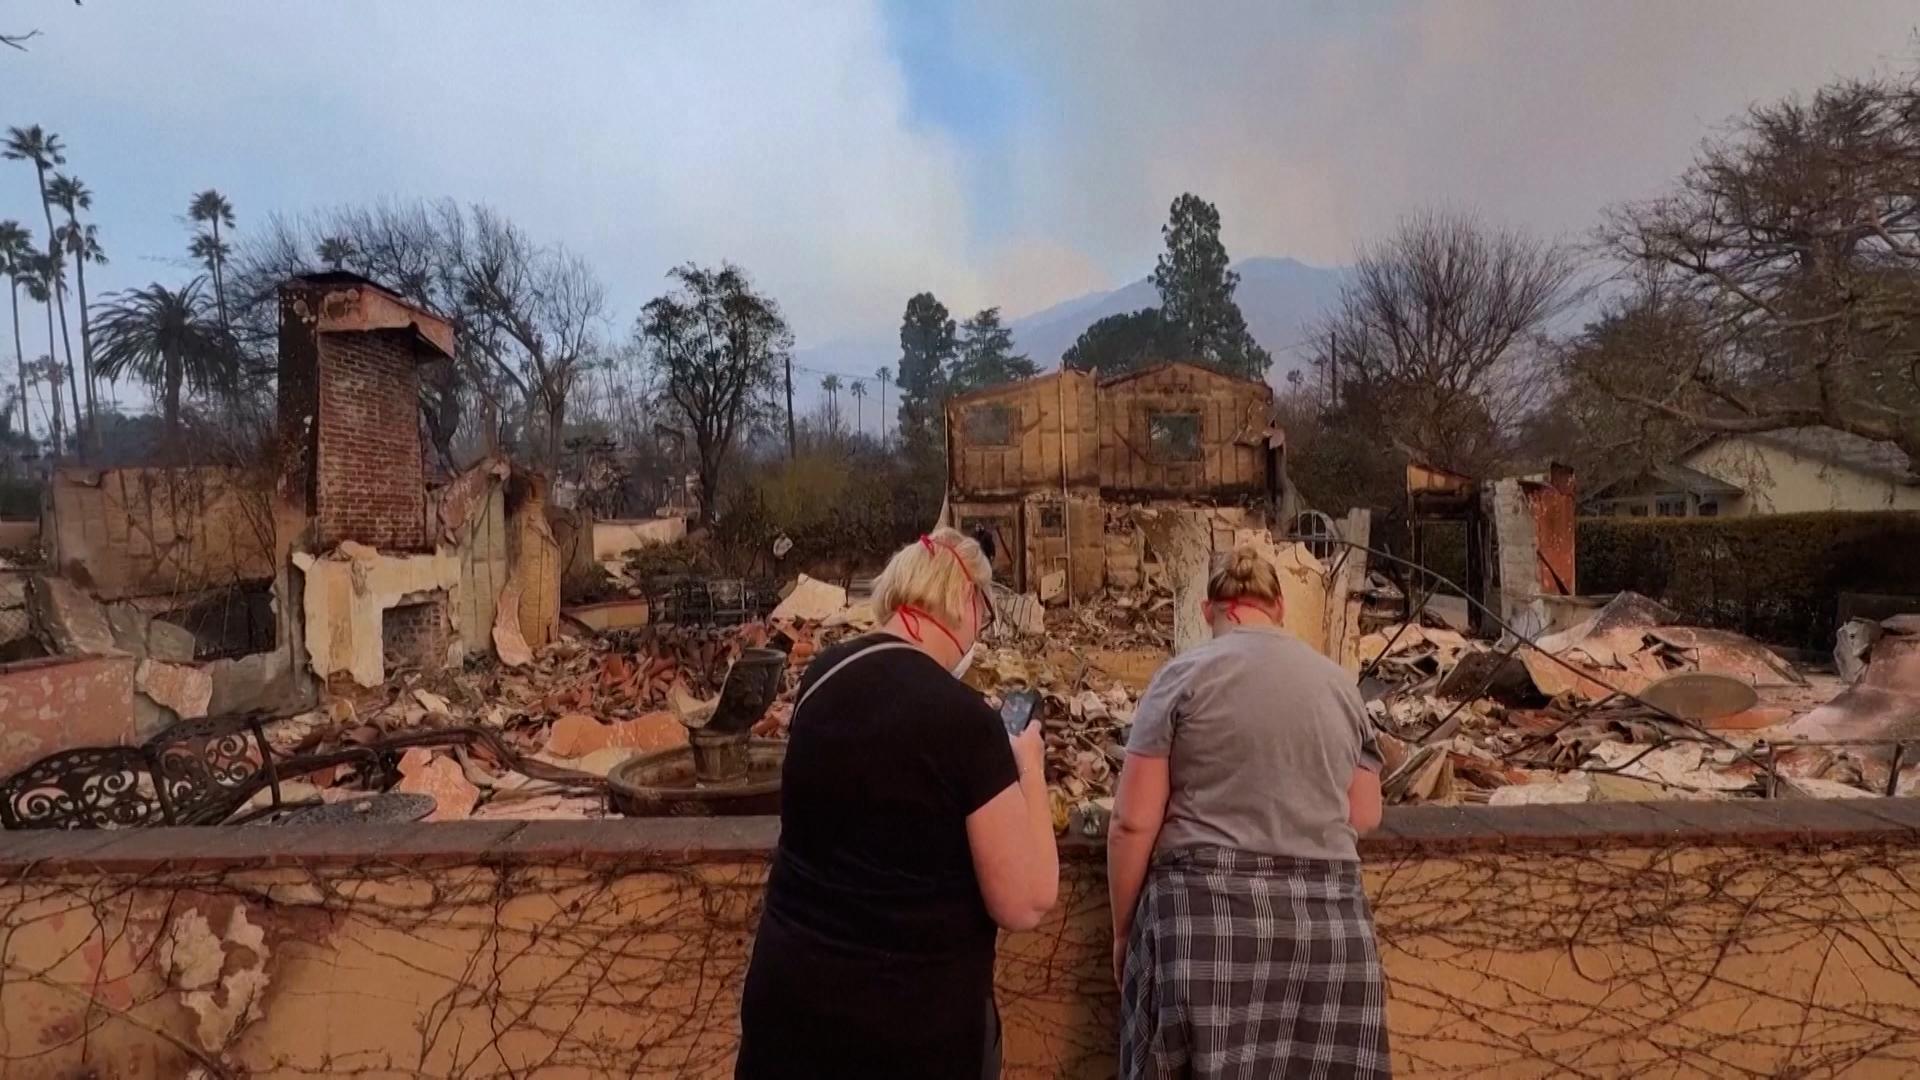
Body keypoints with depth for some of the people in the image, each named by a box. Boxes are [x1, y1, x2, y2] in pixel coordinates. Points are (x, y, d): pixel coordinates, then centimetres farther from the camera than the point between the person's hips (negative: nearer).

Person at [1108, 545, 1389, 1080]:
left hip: (1206, 915, -4)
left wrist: (1123, 931, 7)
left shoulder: (1183, 677, -2)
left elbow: (1133, 824, -5)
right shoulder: (1340, 685, 10)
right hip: (1331, 920, 4)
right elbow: (1364, 816, 19)